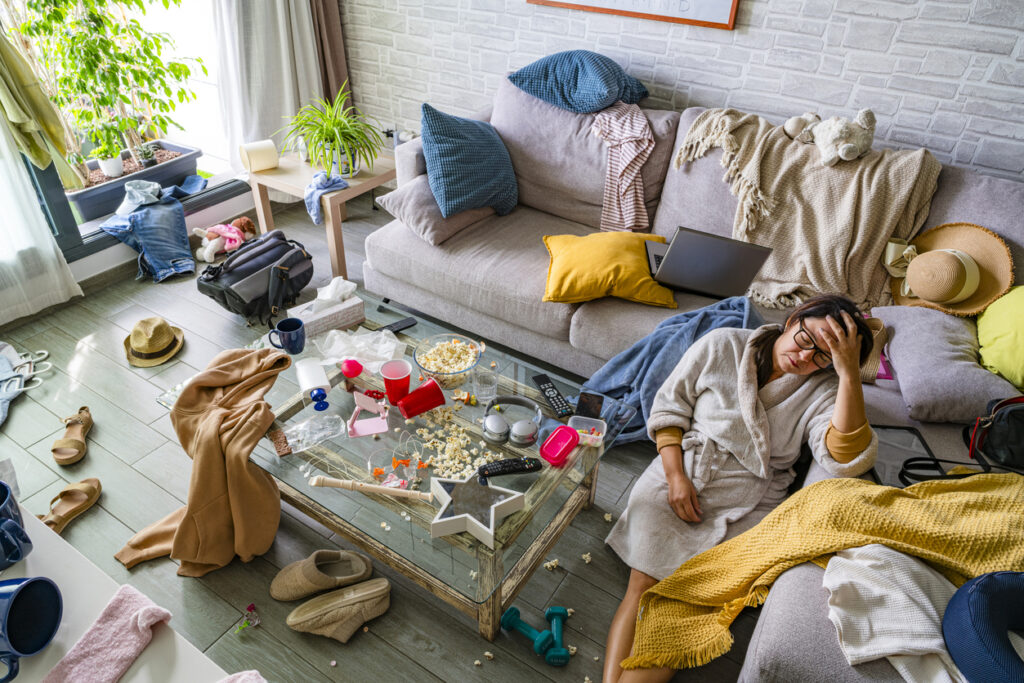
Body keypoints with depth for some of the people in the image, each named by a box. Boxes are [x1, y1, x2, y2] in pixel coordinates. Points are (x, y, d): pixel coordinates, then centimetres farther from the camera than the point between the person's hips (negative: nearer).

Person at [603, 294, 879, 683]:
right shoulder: (722, 346, 1)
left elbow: (845, 460, -17)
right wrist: (675, 476, -7)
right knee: (644, 586, -17)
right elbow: (669, 406, 4)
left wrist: (850, 374, -22)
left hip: (745, 508, 0)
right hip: (678, 479, 0)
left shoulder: (823, 391, 2)